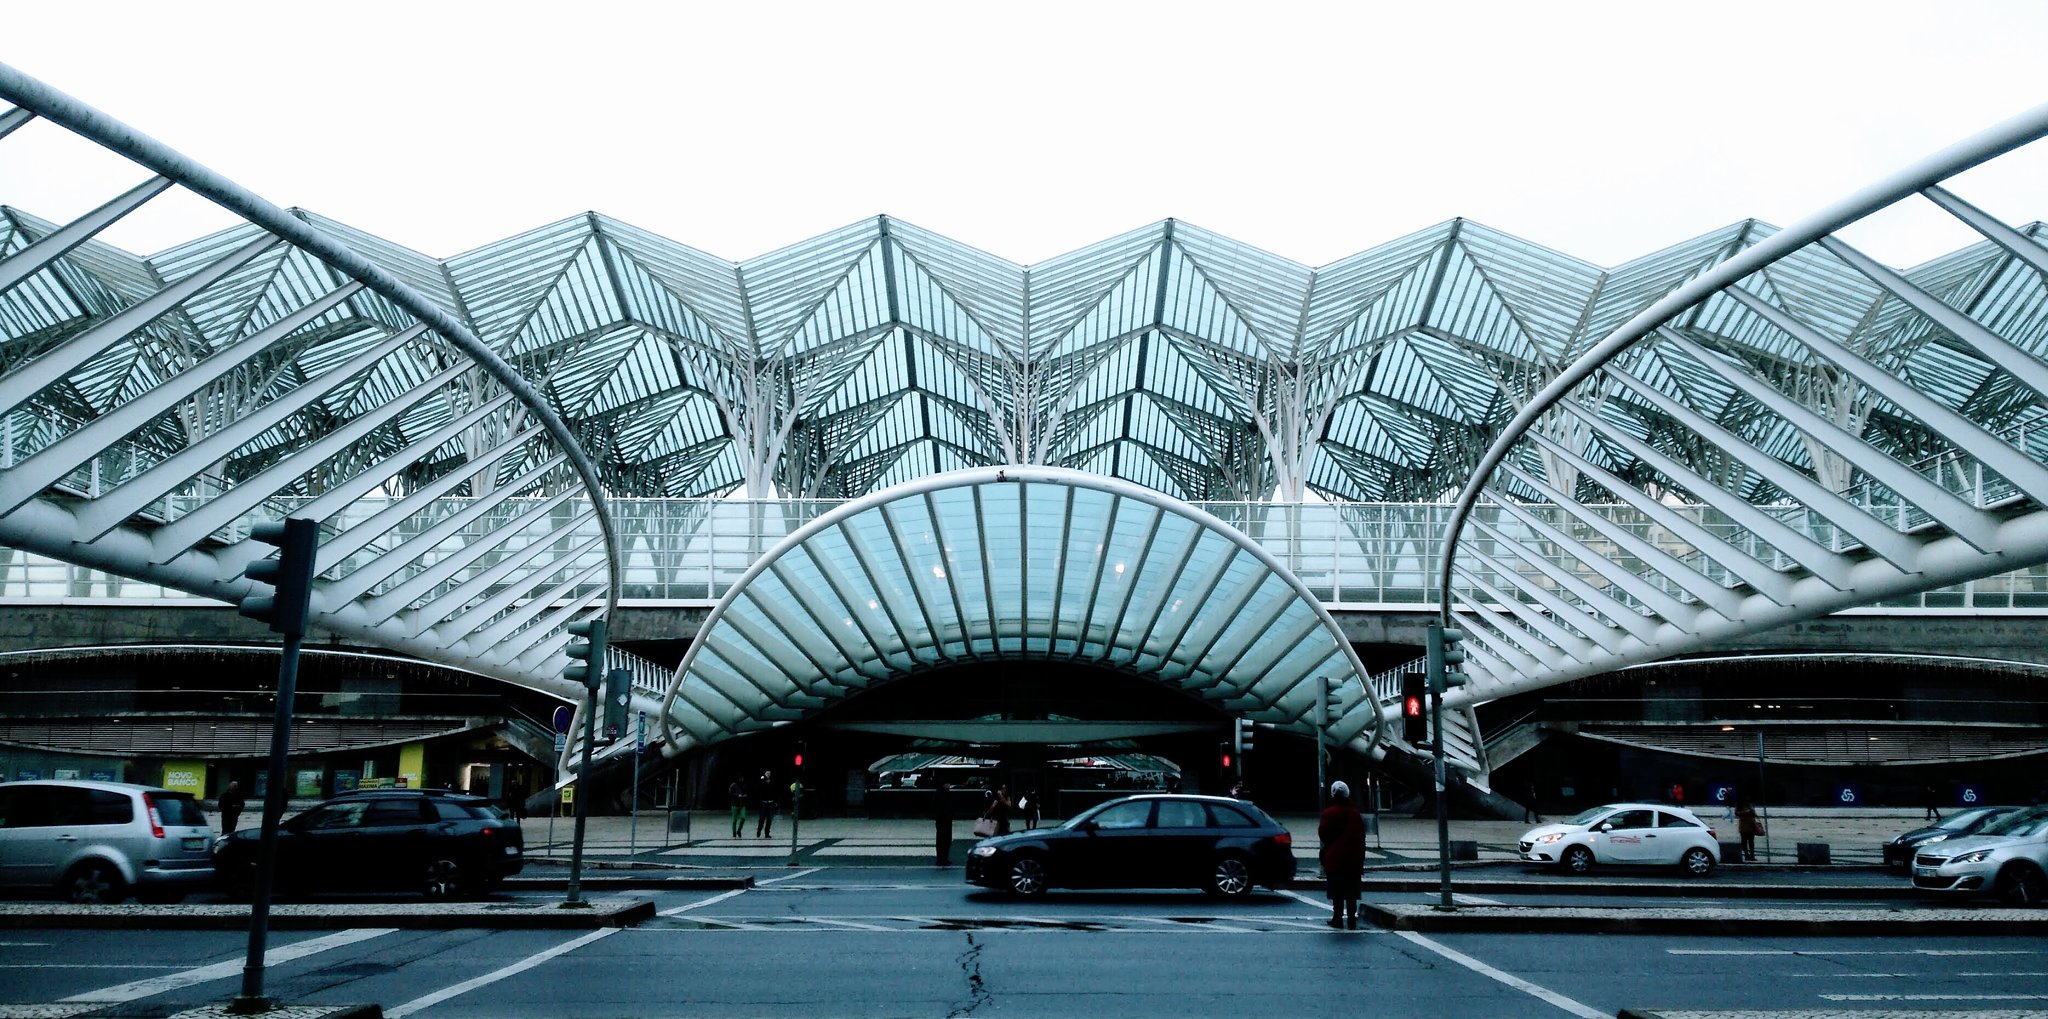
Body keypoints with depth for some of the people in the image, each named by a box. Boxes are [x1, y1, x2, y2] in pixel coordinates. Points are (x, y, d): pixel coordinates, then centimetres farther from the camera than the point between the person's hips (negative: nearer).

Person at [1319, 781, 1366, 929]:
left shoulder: (1329, 813, -8)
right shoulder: (1355, 814, 6)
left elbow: (1322, 833, -4)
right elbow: (1361, 837, 10)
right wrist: (1360, 860, 15)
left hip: (1334, 859, -4)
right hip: (1353, 860, 4)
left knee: (1337, 891, 1)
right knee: (1351, 892, 7)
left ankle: (1338, 918, 1)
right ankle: (1351, 919, 8)